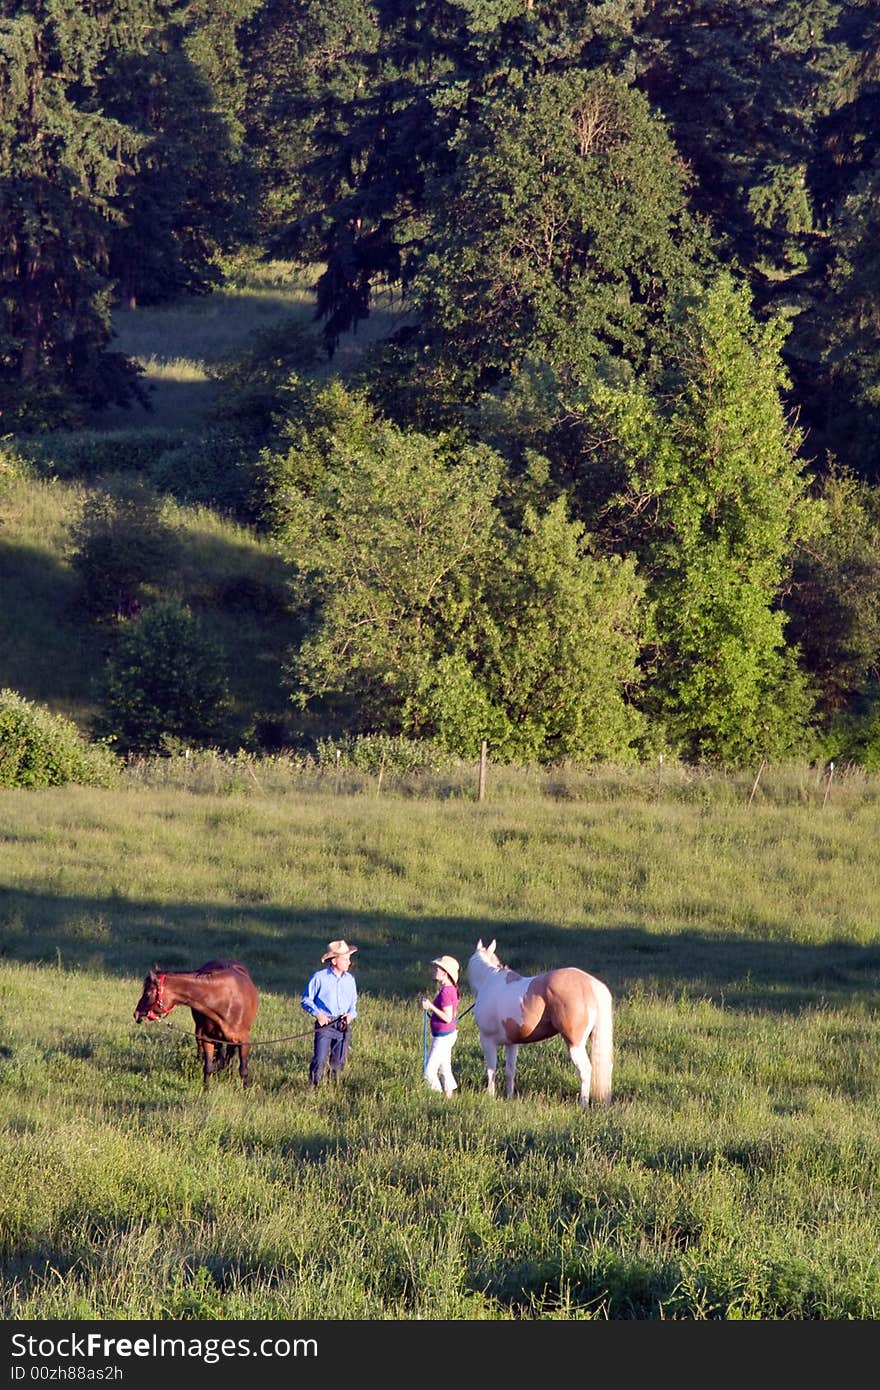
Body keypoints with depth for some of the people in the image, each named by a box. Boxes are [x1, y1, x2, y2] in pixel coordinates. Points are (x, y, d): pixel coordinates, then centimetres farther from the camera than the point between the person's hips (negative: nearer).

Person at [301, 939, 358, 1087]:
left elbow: (353, 1003, 19)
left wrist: (351, 1014, -2)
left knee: (339, 1062, 9)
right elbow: (306, 1000, 1)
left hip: (343, 1025, 4)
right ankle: (312, 1087, 0)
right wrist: (317, 1013, -15)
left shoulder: (350, 979, 10)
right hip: (325, 1024, -4)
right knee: (320, 1060, -11)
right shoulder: (319, 977, -4)